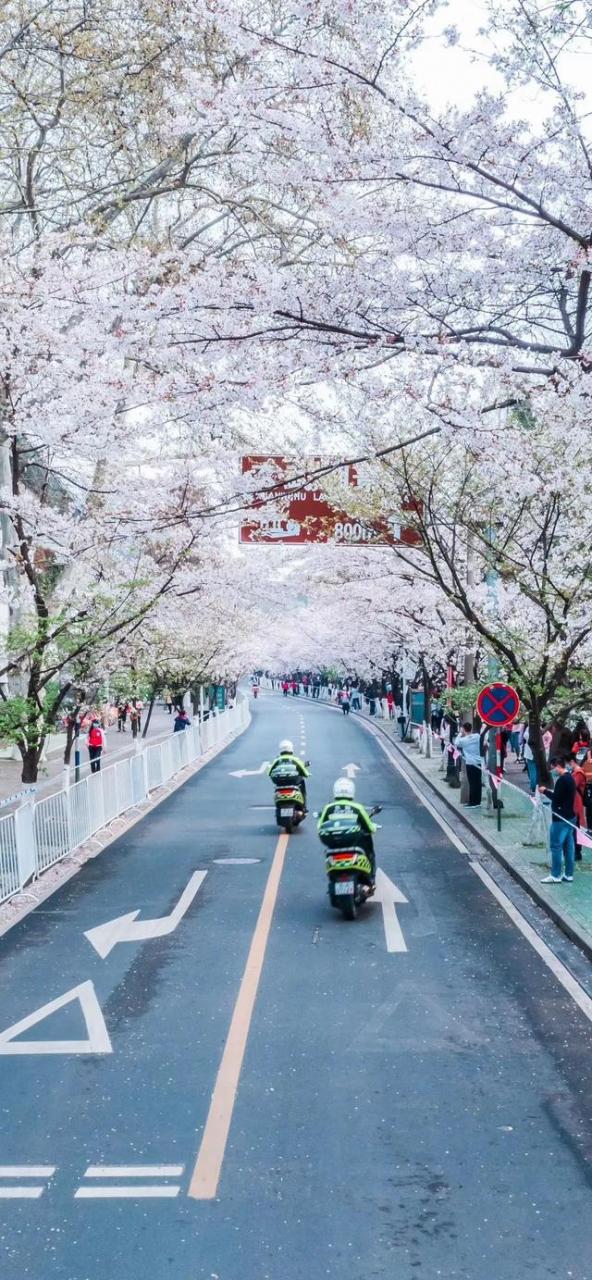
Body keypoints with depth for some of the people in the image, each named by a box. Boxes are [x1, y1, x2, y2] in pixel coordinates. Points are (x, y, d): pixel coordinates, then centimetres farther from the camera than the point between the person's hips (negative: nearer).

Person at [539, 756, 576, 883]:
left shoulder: (562, 780, -19)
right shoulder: (570, 778, 11)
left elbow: (556, 798, -20)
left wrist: (545, 791, -7)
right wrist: (550, 791, 7)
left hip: (561, 819, -10)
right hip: (569, 817, 10)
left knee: (556, 846, -3)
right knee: (568, 846, 11)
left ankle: (556, 876, 2)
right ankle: (569, 874, 16)